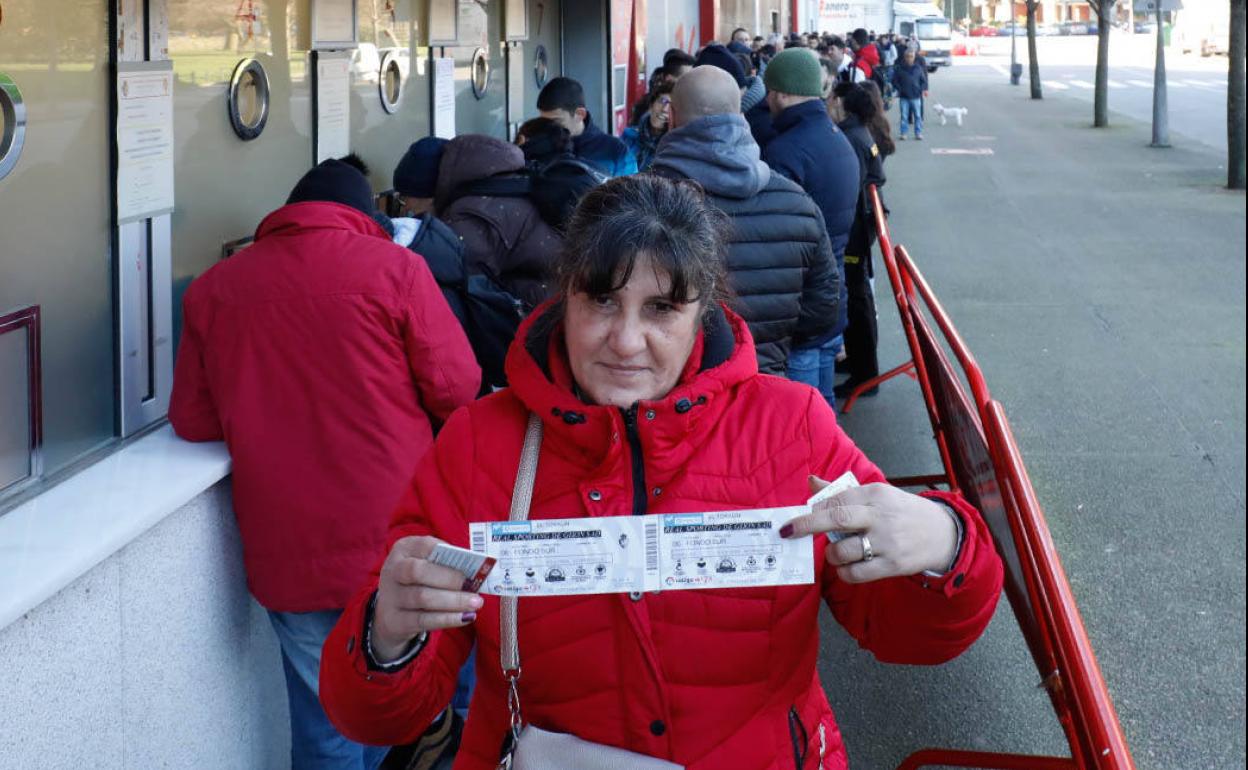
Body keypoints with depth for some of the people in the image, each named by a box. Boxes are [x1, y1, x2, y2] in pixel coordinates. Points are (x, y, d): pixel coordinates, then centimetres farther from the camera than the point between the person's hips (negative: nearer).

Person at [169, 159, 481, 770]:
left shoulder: (213, 288, 4)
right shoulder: (392, 267, -4)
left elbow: (191, 419, 7)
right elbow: (455, 387, -5)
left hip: (287, 556, 2)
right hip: (396, 543, -2)